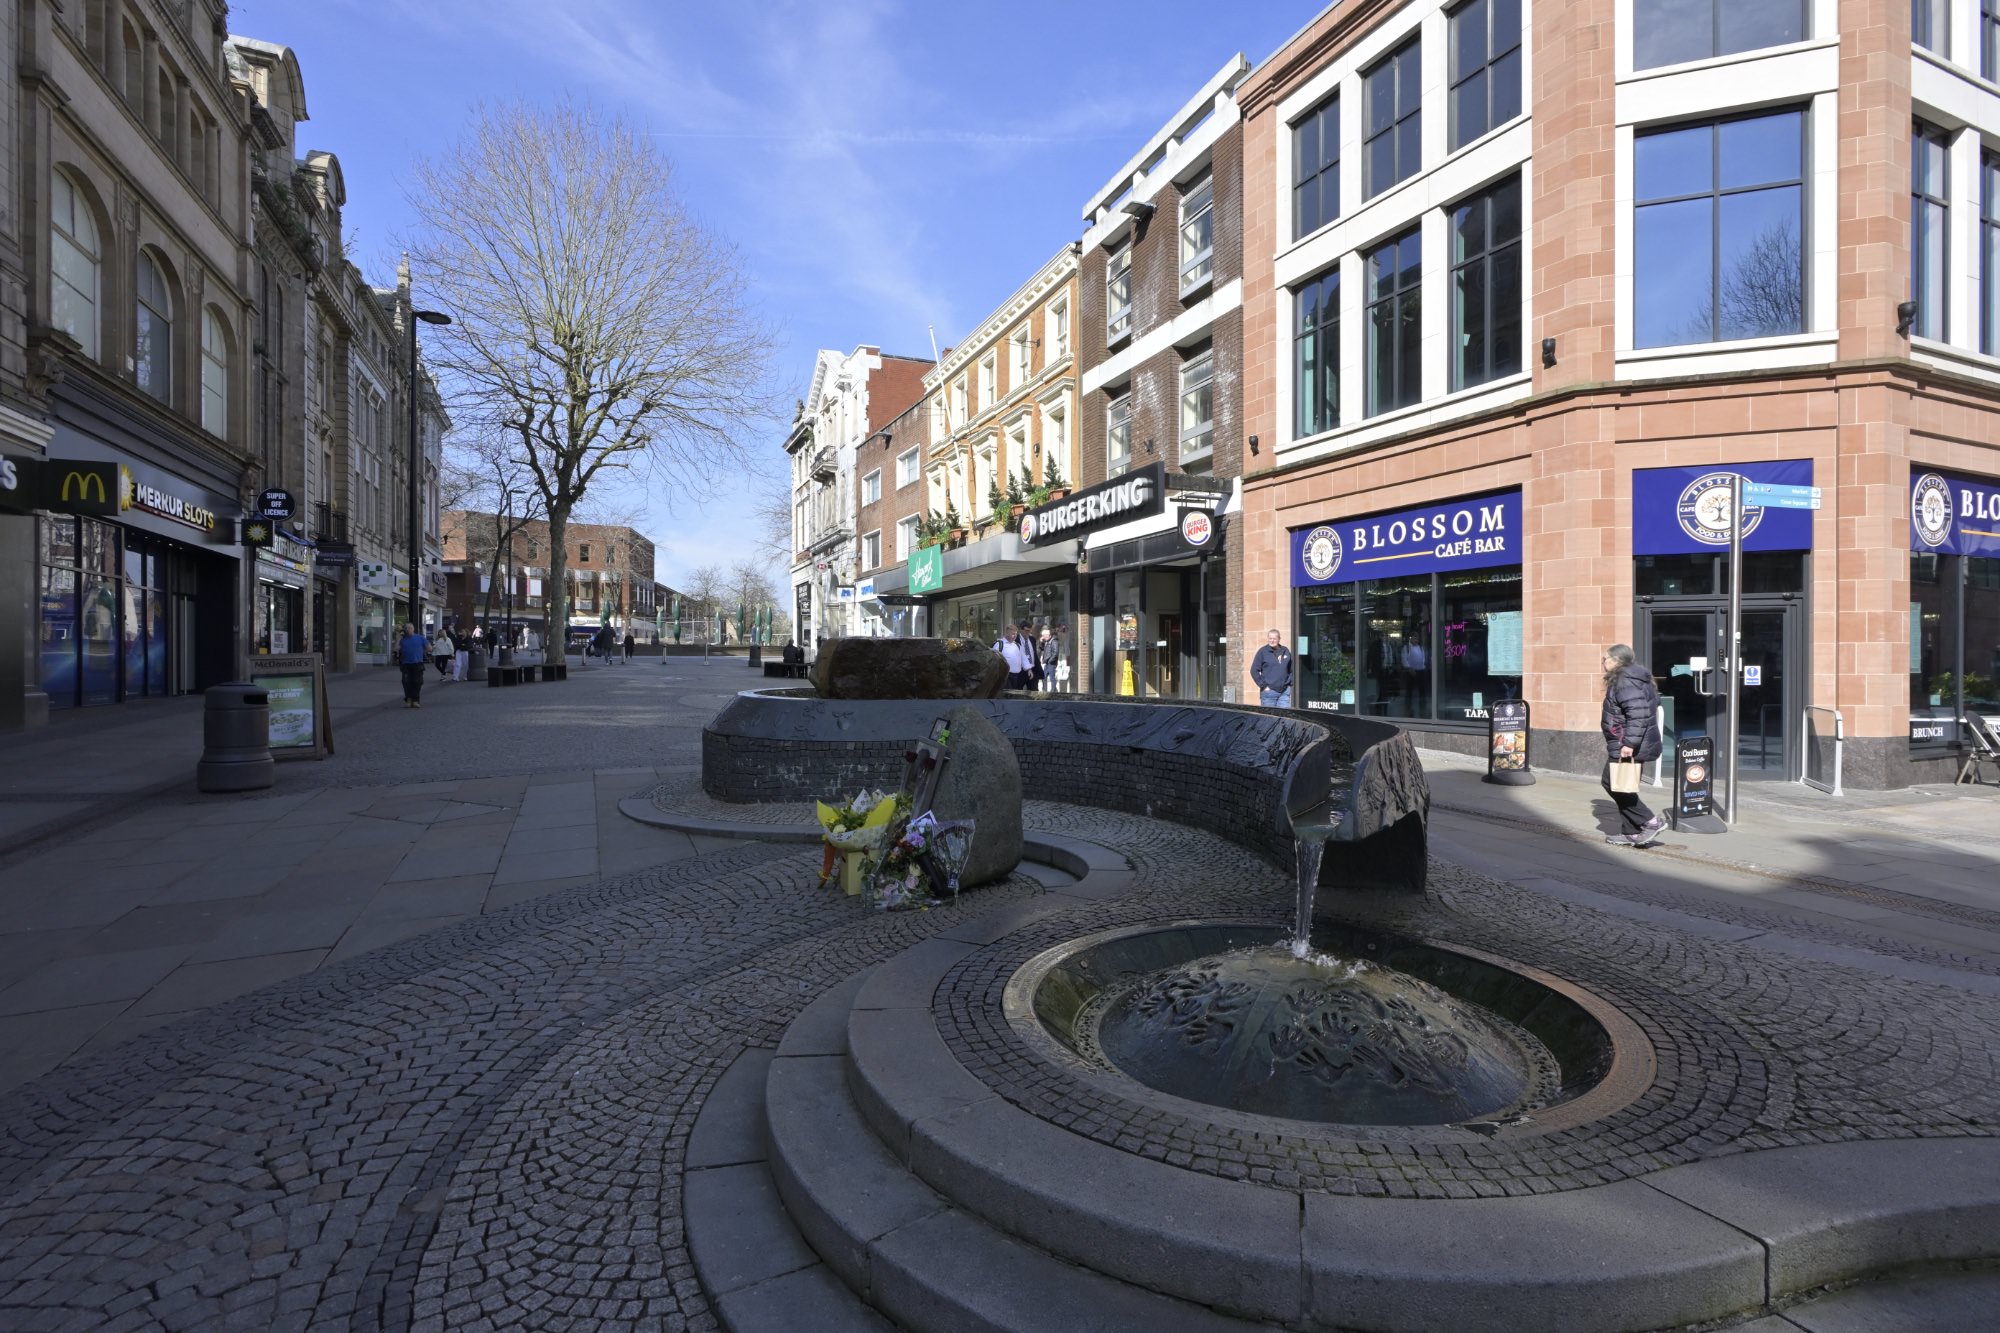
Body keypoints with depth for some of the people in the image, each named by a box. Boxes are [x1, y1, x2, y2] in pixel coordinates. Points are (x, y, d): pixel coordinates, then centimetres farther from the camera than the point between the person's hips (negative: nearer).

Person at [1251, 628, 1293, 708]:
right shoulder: (1263, 651, -2)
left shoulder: (1286, 651, 10)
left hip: (1285, 692, 3)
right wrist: (1263, 685, -8)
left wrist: (1290, 683, 7)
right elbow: (1254, 671, -4)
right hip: (1269, 692, -3)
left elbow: (1291, 669, 19)